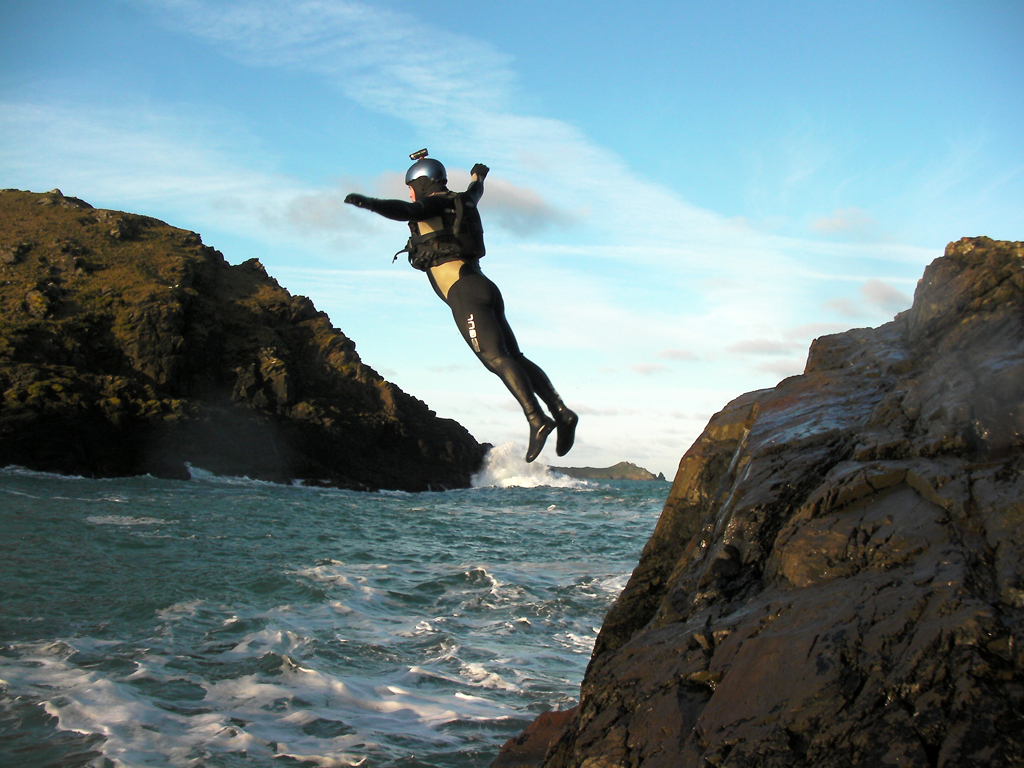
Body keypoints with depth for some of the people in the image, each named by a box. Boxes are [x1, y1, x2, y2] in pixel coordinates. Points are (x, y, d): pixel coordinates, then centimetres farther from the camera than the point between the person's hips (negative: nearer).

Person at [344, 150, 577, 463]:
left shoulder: (432, 204, 3)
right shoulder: (458, 203, 27)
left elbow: (407, 210, -20)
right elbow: (473, 194, 51)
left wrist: (368, 202, -34)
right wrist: (479, 176, 74)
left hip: (463, 291, -9)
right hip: (484, 288, 9)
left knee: (495, 358, -19)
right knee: (514, 357, 8)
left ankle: (537, 419, -31)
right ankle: (561, 413, 0)